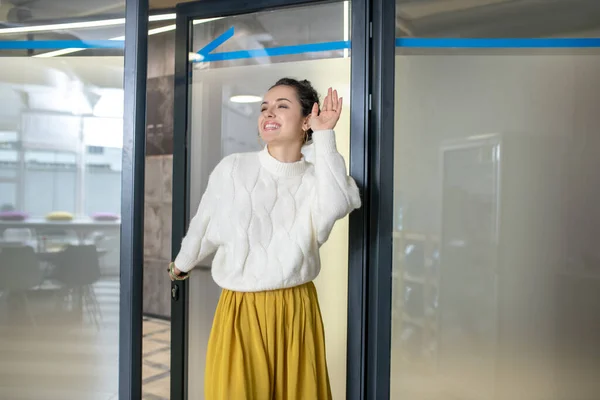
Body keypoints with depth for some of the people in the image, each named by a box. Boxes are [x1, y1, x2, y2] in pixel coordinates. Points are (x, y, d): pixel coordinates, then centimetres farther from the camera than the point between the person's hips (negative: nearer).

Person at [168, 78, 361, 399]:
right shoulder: (232, 168, -6)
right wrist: (182, 264, 23)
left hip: (298, 309, 2)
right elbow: (204, 224, 9)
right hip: (241, 309, -1)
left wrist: (324, 137, -20)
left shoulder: (315, 178, -2)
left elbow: (337, 206, -25)